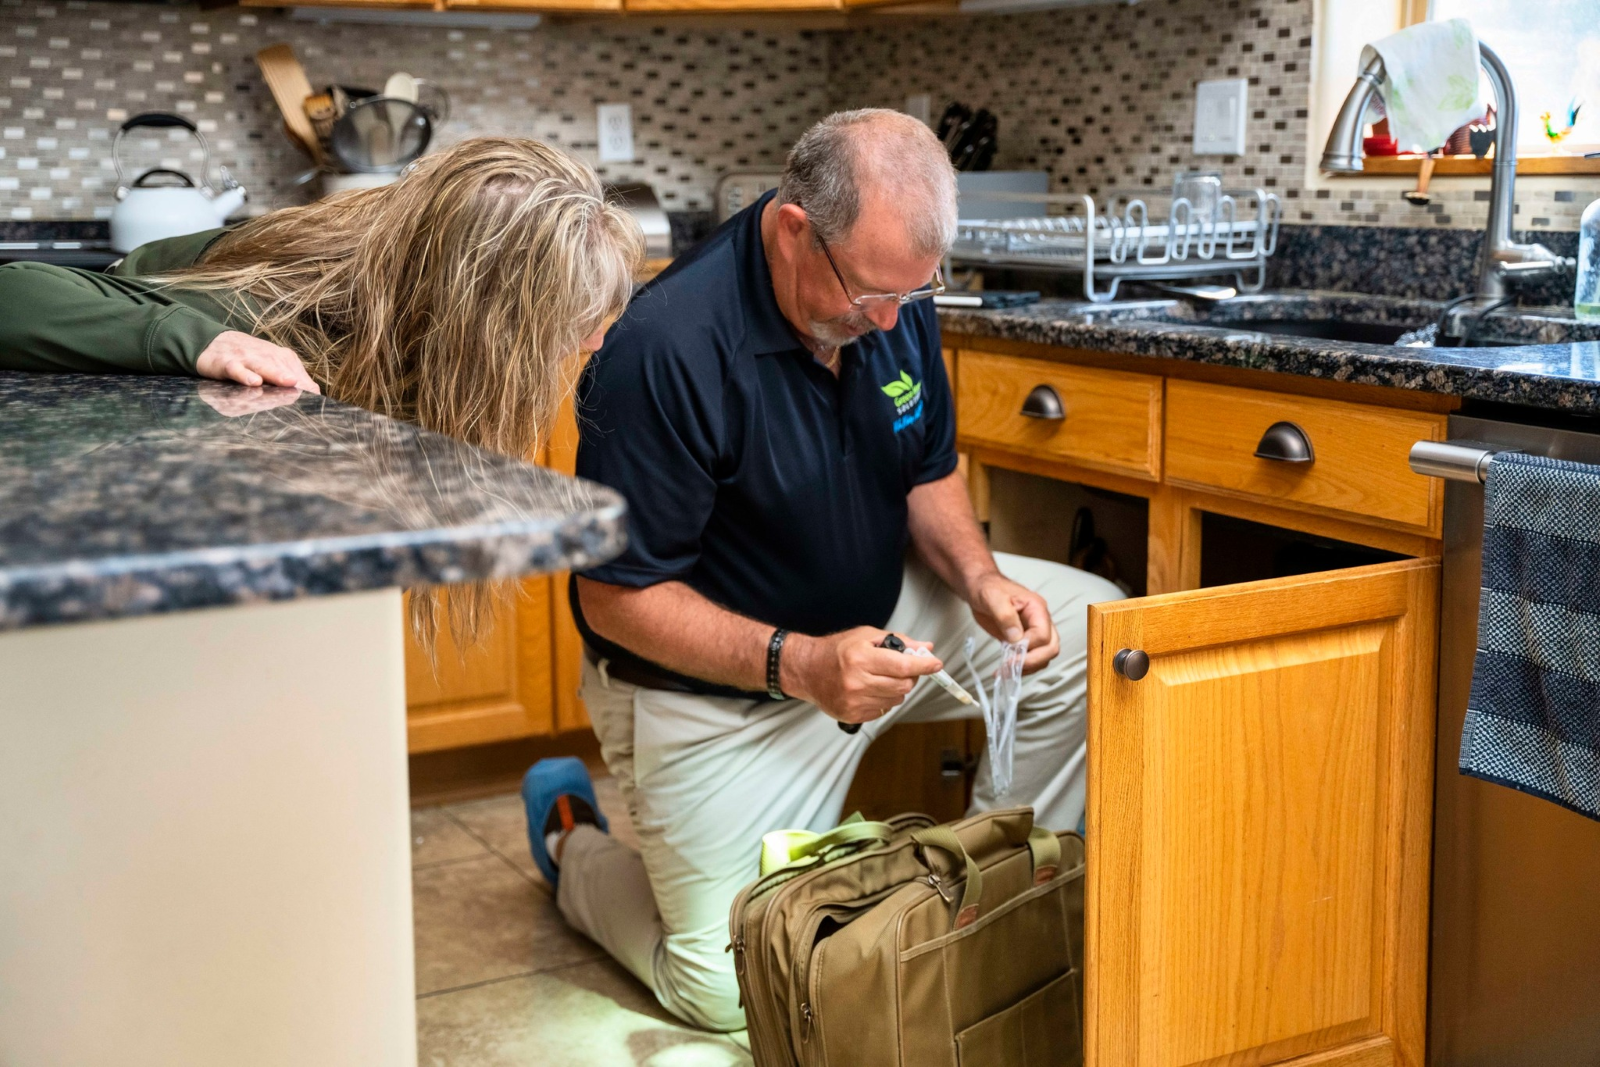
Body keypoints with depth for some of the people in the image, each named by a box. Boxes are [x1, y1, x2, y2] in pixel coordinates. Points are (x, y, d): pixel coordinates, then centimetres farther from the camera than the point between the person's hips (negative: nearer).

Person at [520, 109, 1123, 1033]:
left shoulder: (894, 300, -8)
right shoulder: (664, 349, -30)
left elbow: (929, 474, 8)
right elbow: (615, 599, -24)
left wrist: (981, 578, -13)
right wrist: (796, 665, -34)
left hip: (876, 615, 7)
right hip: (715, 685, -6)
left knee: (1087, 627, -4)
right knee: (727, 989, -8)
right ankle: (576, 841, 21)